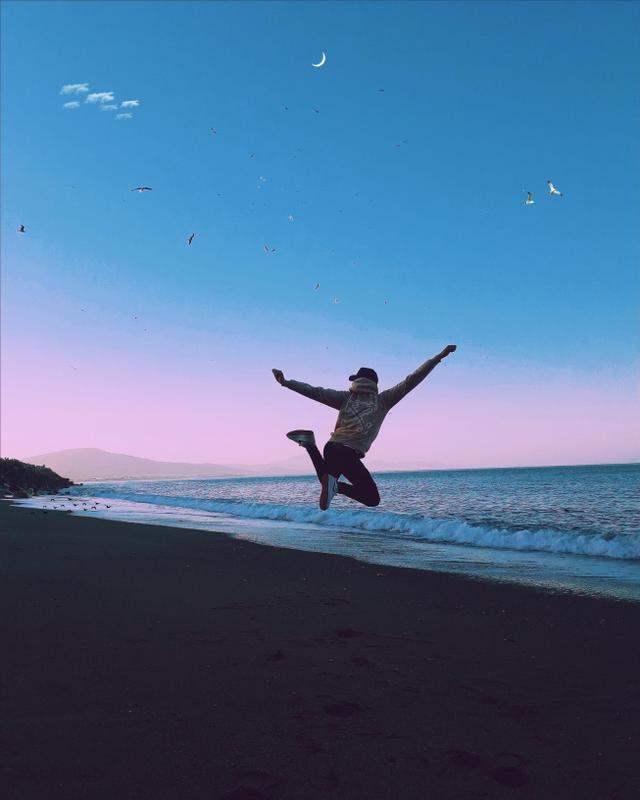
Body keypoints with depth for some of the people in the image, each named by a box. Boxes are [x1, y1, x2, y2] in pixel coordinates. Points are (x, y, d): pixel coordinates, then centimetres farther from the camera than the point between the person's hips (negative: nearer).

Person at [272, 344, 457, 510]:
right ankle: (337, 486, -21)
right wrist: (440, 356, 5)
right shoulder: (383, 400, 4)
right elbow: (412, 380, 3)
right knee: (372, 499, 4)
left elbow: (315, 392, 3)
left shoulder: (346, 397, 9)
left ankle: (309, 444, 8)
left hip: (331, 449, 5)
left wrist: (285, 382, 7)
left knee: (328, 481, 33)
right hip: (349, 455, -5)